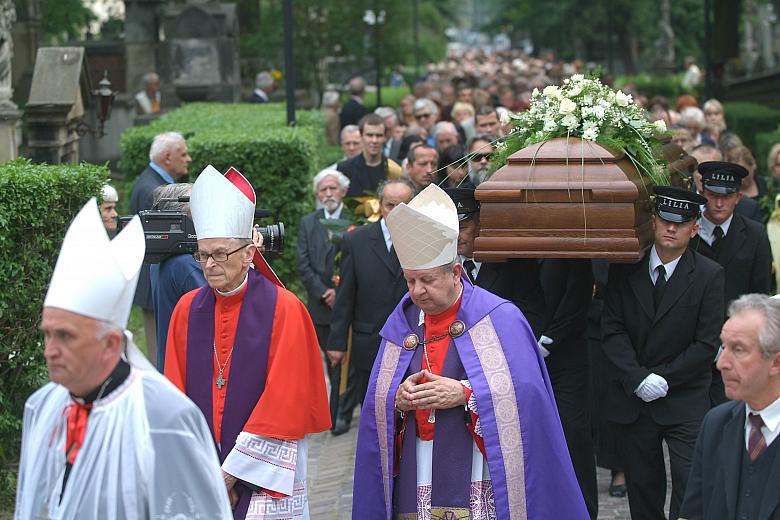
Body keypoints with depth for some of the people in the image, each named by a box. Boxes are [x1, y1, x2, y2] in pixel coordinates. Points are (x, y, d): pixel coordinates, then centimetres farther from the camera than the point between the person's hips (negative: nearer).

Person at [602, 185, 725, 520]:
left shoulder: (709, 275, -3)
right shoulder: (625, 268, 2)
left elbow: (707, 343, -6)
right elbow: (612, 330, -2)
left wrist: (663, 379, -12)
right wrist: (638, 378, -14)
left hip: (685, 403, -2)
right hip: (631, 400, 2)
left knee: (692, 488, -9)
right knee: (642, 487, 9)